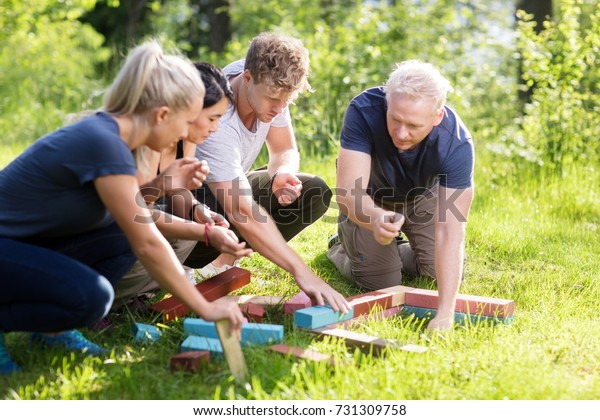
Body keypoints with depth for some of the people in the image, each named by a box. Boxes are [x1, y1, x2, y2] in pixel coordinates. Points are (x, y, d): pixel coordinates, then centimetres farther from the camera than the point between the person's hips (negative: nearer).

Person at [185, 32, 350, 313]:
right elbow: (242, 211, -43)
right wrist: (302, 273, -47)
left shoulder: (269, 87, -15)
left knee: (315, 193, -12)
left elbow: (285, 151, 1)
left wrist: (282, 174, -26)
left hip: (226, 188, 7)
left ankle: (222, 263, -3)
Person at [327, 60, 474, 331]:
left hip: (423, 196, 2)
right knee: (380, 282, -9)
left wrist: (445, 313, -48)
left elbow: (450, 231, -41)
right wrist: (376, 218, -67)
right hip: (370, 198, -1)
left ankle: (399, 252, 28)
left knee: (449, 273, -3)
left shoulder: (457, 144, -37)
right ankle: (341, 247, 24)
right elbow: (348, 192, -42)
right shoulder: (364, 111, -39)